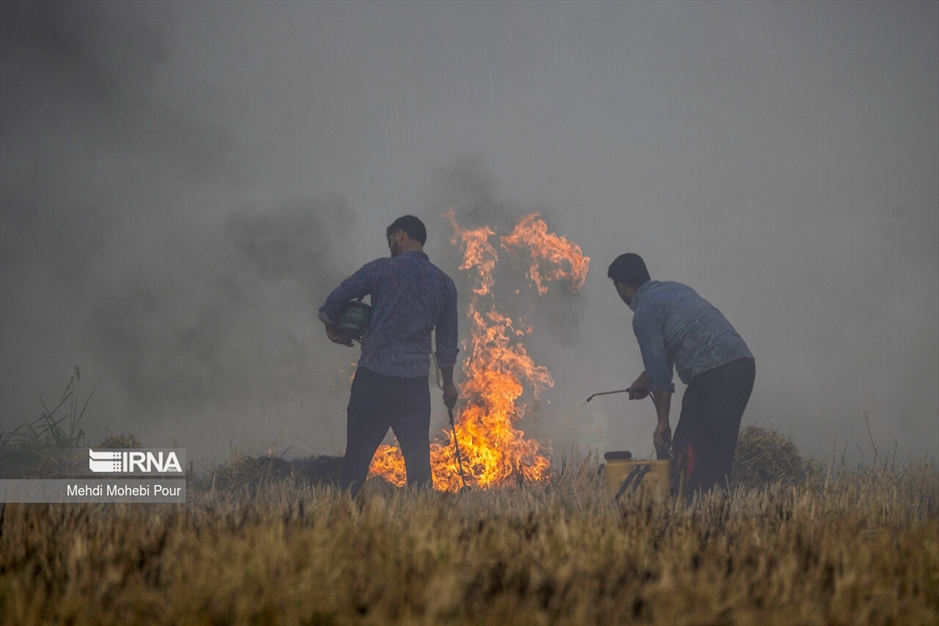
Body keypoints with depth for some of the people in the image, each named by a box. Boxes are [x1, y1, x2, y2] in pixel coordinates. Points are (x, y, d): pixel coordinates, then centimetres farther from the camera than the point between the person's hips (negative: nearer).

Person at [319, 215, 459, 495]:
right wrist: (448, 383, 25)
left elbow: (334, 301, -4)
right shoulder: (444, 283, 9)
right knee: (418, 457, 6)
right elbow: (447, 341, 13)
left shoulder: (382, 269, -3)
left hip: (374, 377, -3)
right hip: (415, 382, 3)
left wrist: (331, 326, 17)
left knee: (358, 455, 2)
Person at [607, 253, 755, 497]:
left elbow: (659, 371, -4)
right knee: (719, 448, 14)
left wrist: (662, 422, 2)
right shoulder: (674, 289, 24)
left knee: (687, 451, -3)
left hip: (713, 373, -9)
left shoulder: (644, 314, -3)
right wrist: (644, 380, 45)